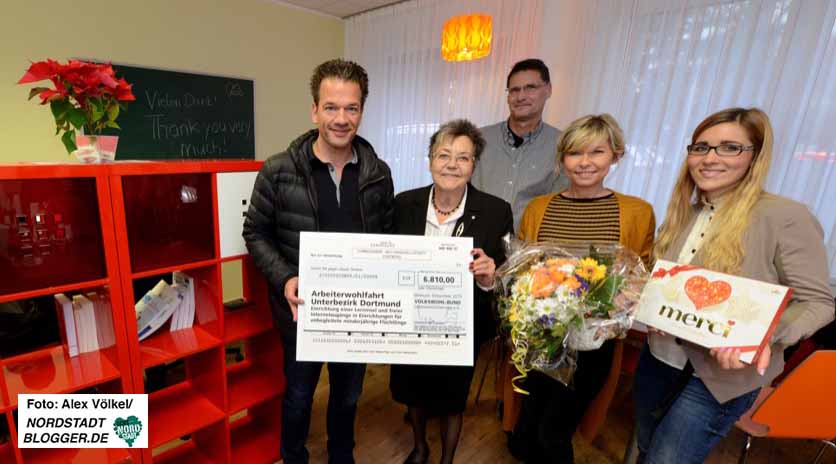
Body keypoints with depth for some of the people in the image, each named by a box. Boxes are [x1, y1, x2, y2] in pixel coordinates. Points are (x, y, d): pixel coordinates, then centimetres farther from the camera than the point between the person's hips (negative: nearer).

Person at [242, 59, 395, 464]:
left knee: (348, 395, 23)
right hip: (302, 309, -2)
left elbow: (388, 236, 4)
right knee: (299, 395, 20)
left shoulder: (378, 173, -4)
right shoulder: (278, 171, -13)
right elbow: (256, 233, -4)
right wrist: (284, 279, -19)